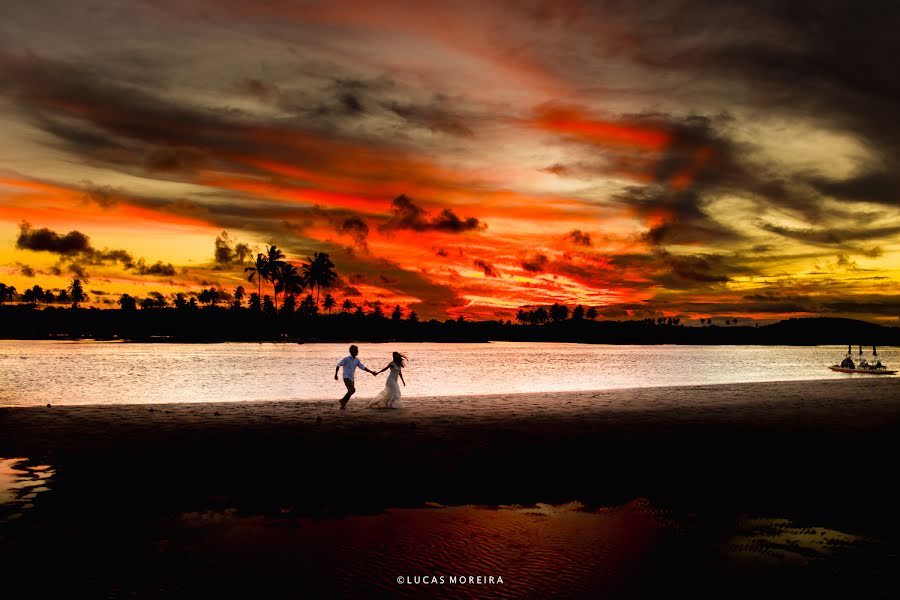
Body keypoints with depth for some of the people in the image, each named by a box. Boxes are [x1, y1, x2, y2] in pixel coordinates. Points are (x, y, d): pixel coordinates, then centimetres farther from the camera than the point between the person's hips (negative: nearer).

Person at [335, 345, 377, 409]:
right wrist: (336, 374, -12)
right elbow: (338, 366, -6)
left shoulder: (357, 360, 9)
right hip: (347, 377, -7)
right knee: (352, 390, -21)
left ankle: (343, 404, 18)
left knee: (350, 391, 5)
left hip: (352, 378, 7)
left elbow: (363, 367, 12)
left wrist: (371, 372, 5)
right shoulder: (346, 359, -9)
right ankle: (343, 401, -5)